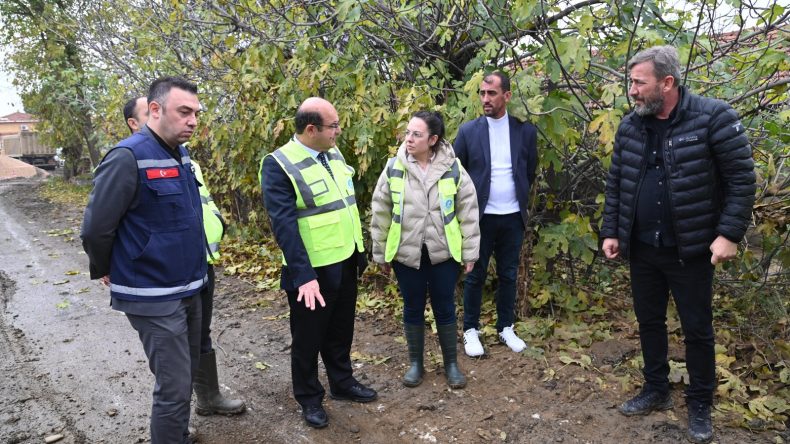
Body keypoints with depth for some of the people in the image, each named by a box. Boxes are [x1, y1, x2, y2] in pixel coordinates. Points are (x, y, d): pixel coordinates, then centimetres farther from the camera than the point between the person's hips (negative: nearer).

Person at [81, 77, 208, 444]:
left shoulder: (180, 154, 6)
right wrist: (105, 272, -1)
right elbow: (96, 228, -16)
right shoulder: (129, 158, -20)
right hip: (155, 297, -8)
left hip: (189, 289, 8)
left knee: (184, 376, 21)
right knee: (174, 387, -2)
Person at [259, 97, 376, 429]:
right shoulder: (279, 165, -18)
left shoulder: (333, 154, 6)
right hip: (312, 270, -7)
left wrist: (359, 250, 16)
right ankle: (309, 398, 30)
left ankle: (342, 382, 41)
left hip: (345, 262, 7)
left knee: (341, 329, 22)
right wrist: (304, 275, -30)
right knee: (308, 337, 11)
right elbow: (283, 224, -24)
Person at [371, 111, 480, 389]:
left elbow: (468, 212, -2)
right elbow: (381, 214, 1)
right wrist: (381, 254, 4)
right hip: (406, 253, 1)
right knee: (413, 309, 14)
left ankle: (451, 364, 30)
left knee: (445, 309, 11)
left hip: (443, 253, -1)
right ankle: (415, 363, 32)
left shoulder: (453, 169, -7)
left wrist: (469, 252, -1)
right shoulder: (394, 169, -5)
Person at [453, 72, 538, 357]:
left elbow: (530, 171, 12)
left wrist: (519, 197, 14)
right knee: (475, 275, 7)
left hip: (513, 217, 2)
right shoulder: (468, 131, -5)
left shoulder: (525, 131, 0)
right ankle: (471, 330, 21)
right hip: (480, 216, -2)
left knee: (508, 275, 12)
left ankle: (506, 328, 27)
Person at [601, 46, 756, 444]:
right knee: (649, 321, 16)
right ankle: (656, 390, 34)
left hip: (691, 250, -4)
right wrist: (610, 232, 6)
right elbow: (615, 185, 9)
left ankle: (700, 405, 27)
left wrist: (729, 234, -16)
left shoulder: (713, 118, -13)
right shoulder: (630, 126, 2)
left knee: (696, 329, 9)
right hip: (641, 248, 5)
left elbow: (741, 180, -11)